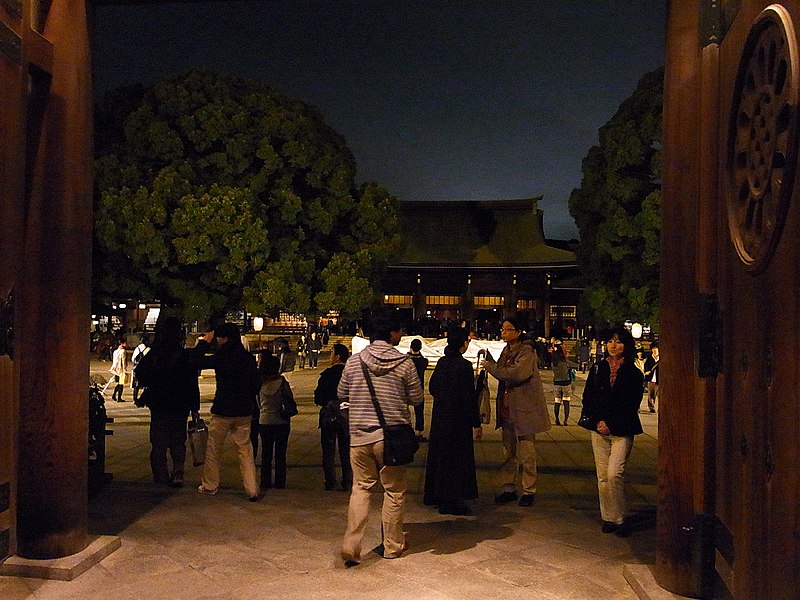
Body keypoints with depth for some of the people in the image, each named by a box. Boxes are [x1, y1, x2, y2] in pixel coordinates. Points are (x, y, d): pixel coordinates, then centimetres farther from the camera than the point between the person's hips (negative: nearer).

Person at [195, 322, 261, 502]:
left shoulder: (221, 357, -13)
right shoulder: (249, 358, 0)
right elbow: (256, 384, 7)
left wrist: (204, 342, 4)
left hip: (222, 412, -3)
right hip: (244, 413, 4)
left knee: (213, 451, 14)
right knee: (245, 451, 8)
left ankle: (210, 486, 24)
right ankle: (252, 490, 5)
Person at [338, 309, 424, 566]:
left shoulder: (354, 361, -2)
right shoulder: (404, 363, -9)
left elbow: (341, 395, 10)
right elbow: (417, 398, 0)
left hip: (359, 436, 2)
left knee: (361, 488, 13)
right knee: (394, 492, 12)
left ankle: (351, 545, 4)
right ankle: (393, 545, 25)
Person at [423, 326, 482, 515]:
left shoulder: (442, 362, 3)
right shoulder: (464, 365, -18)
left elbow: (432, 386, 12)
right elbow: (469, 397, -18)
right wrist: (476, 423, -12)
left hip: (439, 416, 8)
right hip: (457, 418, -8)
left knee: (438, 455, 18)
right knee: (456, 458, 2)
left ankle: (433, 495, 30)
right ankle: (450, 501, 8)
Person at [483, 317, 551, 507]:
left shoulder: (526, 352, -15)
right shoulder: (507, 350, 11)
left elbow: (516, 374, -30)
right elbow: (502, 374, 10)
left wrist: (491, 366, -20)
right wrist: (489, 359, -3)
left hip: (524, 409, -8)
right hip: (507, 409, 8)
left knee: (526, 454, 3)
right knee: (508, 452, 14)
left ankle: (529, 491, 15)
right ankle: (508, 489, 23)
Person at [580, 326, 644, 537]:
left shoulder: (633, 373, 0)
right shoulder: (598, 369, 9)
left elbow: (631, 405, -4)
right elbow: (587, 397, 7)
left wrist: (611, 424, -10)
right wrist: (598, 421, -5)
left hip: (622, 431, -3)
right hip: (599, 429, 4)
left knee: (614, 473, -14)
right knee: (602, 476, 5)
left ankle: (619, 519, -1)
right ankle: (608, 518, 15)